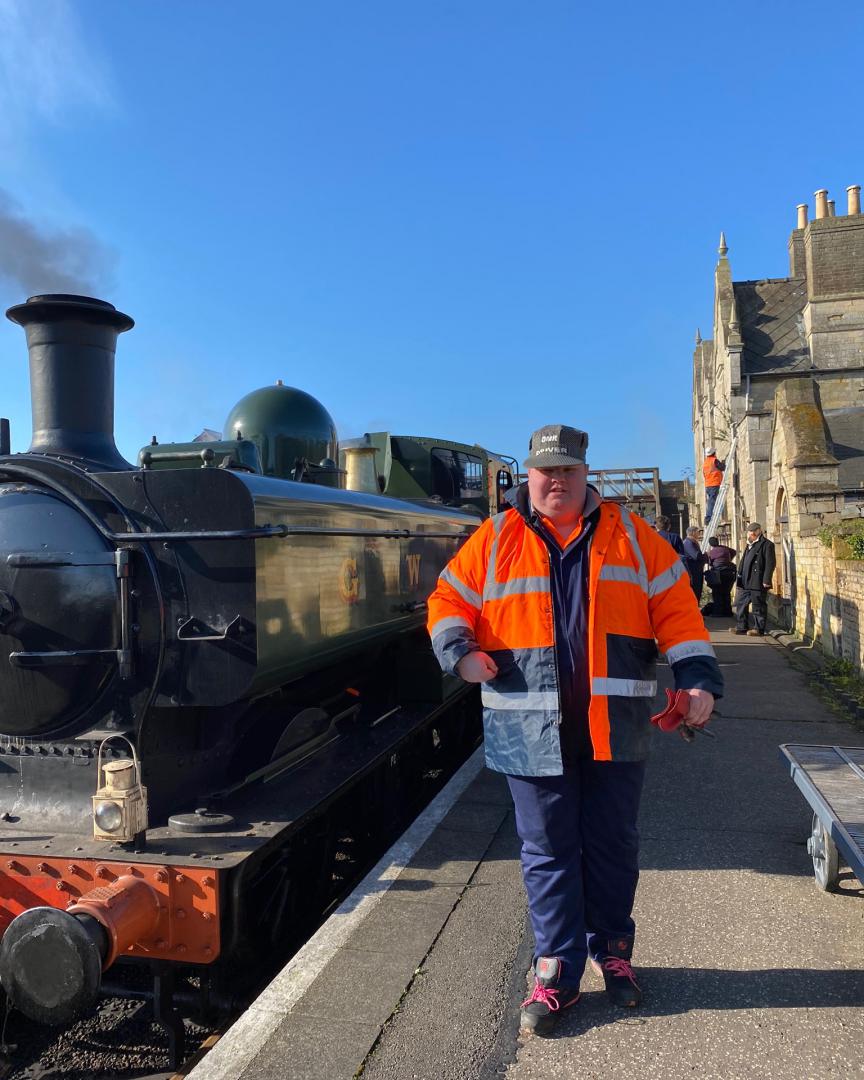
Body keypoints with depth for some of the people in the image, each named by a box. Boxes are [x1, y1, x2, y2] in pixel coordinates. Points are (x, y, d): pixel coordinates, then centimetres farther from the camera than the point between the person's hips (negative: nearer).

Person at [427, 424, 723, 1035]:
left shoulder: (631, 535, 7)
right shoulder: (495, 540, 5)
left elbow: (675, 608, 5)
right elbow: (449, 600, 8)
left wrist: (697, 680, -4)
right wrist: (461, 651, -10)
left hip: (616, 728, 1)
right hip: (533, 731, -1)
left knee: (613, 845, 14)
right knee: (548, 853, 8)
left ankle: (612, 951, 36)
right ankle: (557, 971, 24)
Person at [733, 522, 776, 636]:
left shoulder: (766, 544, -9)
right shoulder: (750, 545, 20)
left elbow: (770, 563, -15)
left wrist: (766, 580, -19)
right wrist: (740, 576, 17)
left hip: (758, 583, -9)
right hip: (746, 582, 9)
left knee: (758, 606, -1)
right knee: (741, 604, 12)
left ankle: (758, 629, 7)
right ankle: (741, 627, 20)